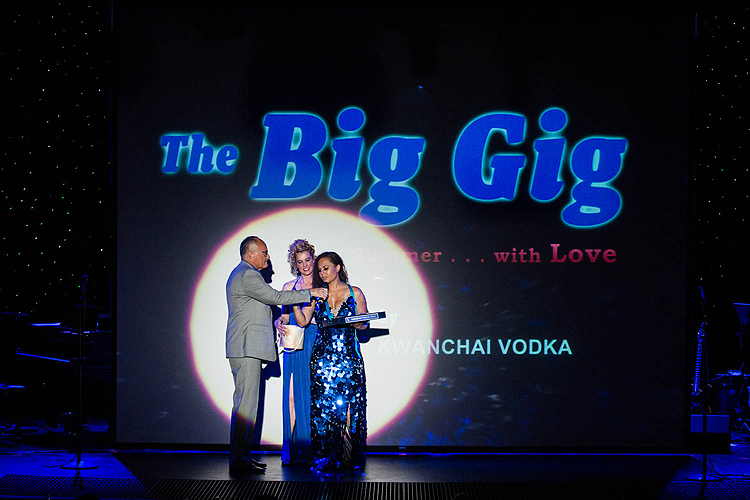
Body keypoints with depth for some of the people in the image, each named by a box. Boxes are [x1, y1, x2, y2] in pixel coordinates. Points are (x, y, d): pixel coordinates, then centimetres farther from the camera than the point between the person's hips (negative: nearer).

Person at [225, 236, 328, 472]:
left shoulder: (242, 274, 23)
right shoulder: (247, 275, -11)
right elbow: (275, 297, -15)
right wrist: (310, 293, -9)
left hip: (248, 348, 11)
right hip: (246, 347, -11)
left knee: (246, 401, 9)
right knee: (246, 401, -11)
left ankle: (241, 454, 11)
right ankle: (239, 457, -11)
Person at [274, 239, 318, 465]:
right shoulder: (289, 287, 14)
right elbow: (284, 316, 15)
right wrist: (279, 324, -7)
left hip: (317, 344, -2)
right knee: (293, 394, -4)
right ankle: (293, 449, -1)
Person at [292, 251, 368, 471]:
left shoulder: (355, 293, 6)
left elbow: (364, 324, 7)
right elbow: (302, 321, 4)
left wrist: (353, 322, -13)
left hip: (348, 356, -2)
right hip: (322, 356, 2)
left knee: (349, 406, -5)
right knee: (323, 405, -2)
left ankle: (350, 459, 1)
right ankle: (325, 458, 2)